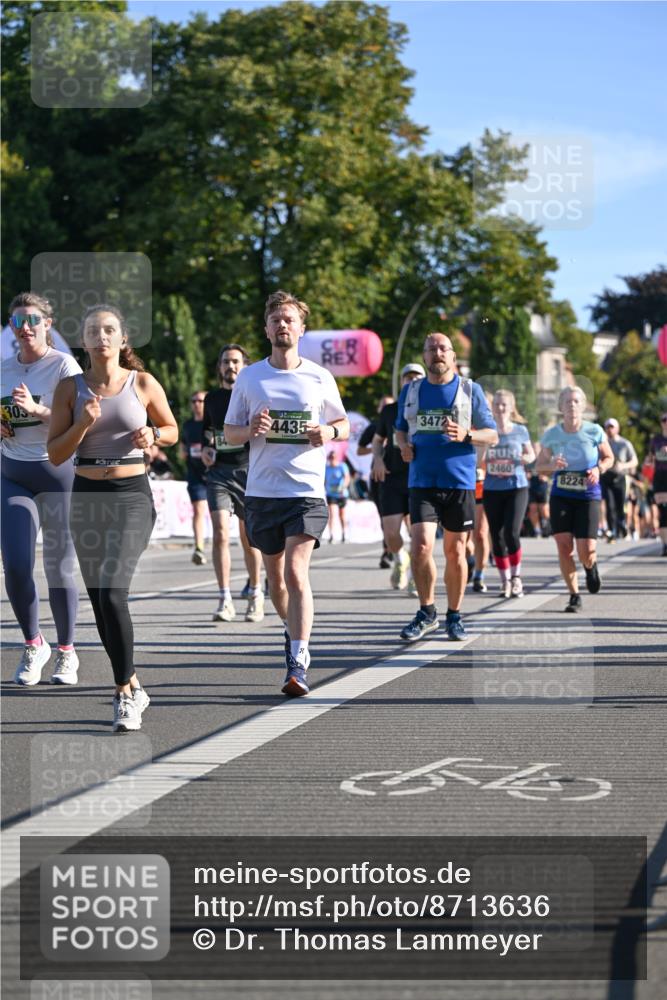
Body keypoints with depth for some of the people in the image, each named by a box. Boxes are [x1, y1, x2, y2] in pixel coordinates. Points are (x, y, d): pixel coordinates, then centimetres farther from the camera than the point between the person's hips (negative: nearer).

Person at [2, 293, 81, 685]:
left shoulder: (64, 366, -7)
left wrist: (36, 409, -26)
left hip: (57, 471, -4)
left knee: (58, 568, 1)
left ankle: (67, 652, 17)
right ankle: (34, 645, 13)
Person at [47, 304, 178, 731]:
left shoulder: (143, 383, -1)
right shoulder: (71, 388, 3)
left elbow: (172, 430, 13)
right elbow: (55, 454, 1)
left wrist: (151, 434, -9)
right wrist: (83, 423, -14)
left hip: (132, 495, -3)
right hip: (86, 496, 3)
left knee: (112, 591, -18)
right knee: (100, 600, 9)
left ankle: (125, 693, -9)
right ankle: (133, 687, 26)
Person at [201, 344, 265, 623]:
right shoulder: (212, 398, 13)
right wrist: (205, 447, 10)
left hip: (249, 470, -2)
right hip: (218, 472, 2)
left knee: (249, 538, 7)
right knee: (220, 534, -13)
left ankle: (255, 595, 25)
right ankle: (225, 600, -10)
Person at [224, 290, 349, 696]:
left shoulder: (320, 378, 3)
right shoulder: (249, 377, 6)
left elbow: (344, 425, 15)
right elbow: (229, 431, 12)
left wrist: (329, 432, -8)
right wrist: (251, 430, -11)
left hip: (307, 490, -3)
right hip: (262, 491, 3)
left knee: (296, 572, -17)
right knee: (276, 575, 13)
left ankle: (299, 664, -19)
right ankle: (294, 631, 40)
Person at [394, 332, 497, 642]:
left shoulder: (470, 390, 3)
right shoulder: (410, 391, 11)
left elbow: (492, 435, 4)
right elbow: (400, 428, 25)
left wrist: (466, 435, -15)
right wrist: (404, 445, 3)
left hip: (459, 482, -1)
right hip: (422, 482, 1)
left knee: (455, 551, 4)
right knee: (421, 546, -13)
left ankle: (454, 616, 18)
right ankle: (427, 613, 2)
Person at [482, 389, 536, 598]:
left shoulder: (520, 430, 4)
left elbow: (531, 455, 14)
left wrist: (524, 459, -7)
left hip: (517, 487, -1)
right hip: (492, 489, 1)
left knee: (512, 533, -14)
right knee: (497, 537, 2)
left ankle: (516, 576, 5)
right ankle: (505, 581, 16)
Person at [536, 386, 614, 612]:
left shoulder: (594, 432, -6)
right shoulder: (551, 435, -2)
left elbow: (609, 457, 8)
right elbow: (539, 466, 7)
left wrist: (599, 469, -13)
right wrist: (552, 465, -15)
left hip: (588, 496, -1)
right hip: (561, 496, 1)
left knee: (586, 551, -9)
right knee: (564, 546, -8)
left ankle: (591, 567, 30)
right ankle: (574, 596, 8)